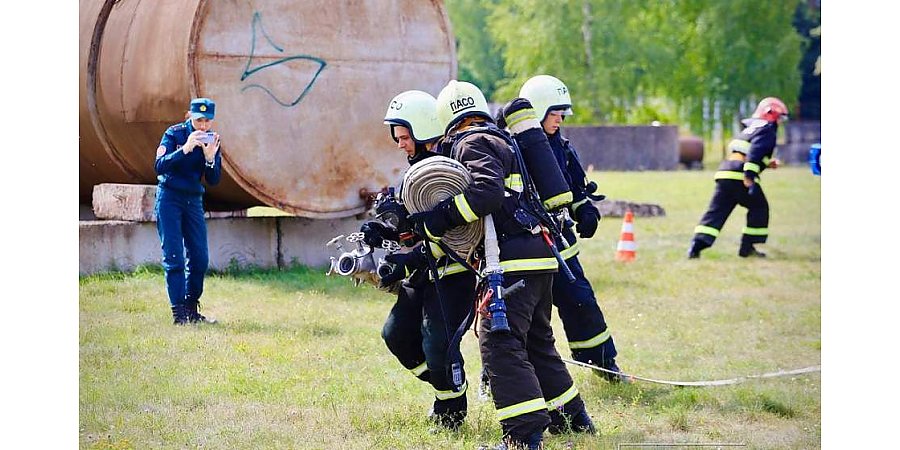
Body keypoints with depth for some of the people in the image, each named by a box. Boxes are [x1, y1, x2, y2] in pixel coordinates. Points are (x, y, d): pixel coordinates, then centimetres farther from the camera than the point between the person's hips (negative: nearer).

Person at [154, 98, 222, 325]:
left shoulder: (211, 140, 3)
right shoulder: (174, 134, -9)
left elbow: (214, 180, 1)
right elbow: (160, 166, -20)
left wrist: (210, 158, -18)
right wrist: (185, 149, -30)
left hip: (194, 200, 5)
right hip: (169, 197, -5)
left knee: (200, 258, 2)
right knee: (174, 257, -8)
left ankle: (192, 310, 13)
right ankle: (179, 312, -7)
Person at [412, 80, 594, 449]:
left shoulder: (471, 143, -5)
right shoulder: (501, 140, 25)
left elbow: (487, 191, -22)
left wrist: (436, 220, -17)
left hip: (515, 260, -10)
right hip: (539, 255, 10)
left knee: (499, 342, -13)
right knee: (536, 341, 22)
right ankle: (571, 415, 33)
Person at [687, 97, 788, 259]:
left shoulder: (751, 128, 28)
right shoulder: (767, 130, 0)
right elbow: (755, 151, -16)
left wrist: (767, 163, 32)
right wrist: (749, 177, -23)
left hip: (725, 172, 8)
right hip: (740, 176, -8)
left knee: (716, 211, 2)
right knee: (759, 208, 9)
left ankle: (697, 245, -11)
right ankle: (747, 247, 9)